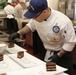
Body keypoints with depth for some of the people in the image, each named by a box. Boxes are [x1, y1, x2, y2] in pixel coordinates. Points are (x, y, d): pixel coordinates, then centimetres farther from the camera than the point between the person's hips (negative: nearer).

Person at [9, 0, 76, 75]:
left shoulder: (63, 21, -32)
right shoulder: (37, 16, -14)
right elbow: (30, 26, 7)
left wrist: (58, 55, -20)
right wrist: (18, 33, -5)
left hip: (62, 53, -5)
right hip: (47, 52, 5)